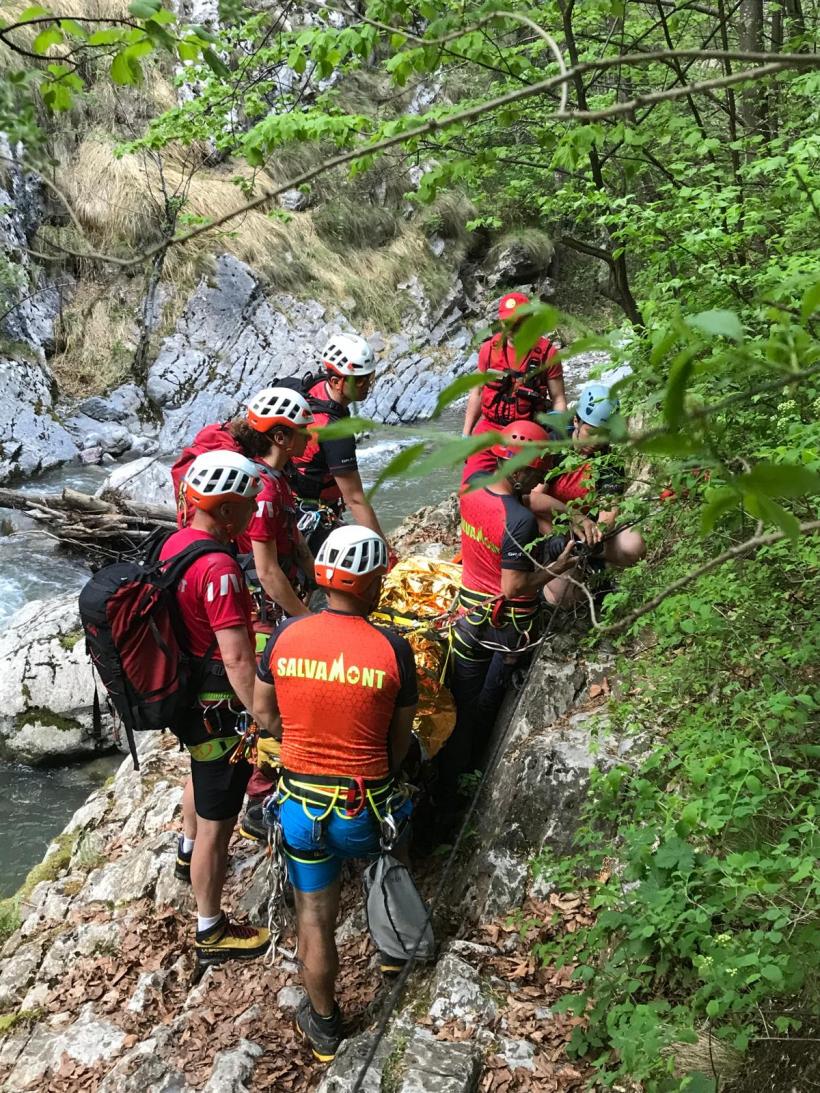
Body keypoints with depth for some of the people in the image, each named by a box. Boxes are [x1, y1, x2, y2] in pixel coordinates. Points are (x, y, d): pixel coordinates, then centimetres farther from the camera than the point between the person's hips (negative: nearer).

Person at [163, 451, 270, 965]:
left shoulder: (175, 543, -2)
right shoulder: (218, 567, -30)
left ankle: (190, 853, 61)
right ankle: (212, 932, 23)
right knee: (217, 821, 6)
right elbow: (238, 660, -32)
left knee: (204, 774, 35)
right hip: (217, 708, -10)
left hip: (182, 693, 10)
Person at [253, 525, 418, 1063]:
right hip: (365, 808, -1)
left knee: (315, 916, 16)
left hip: (300, 802, 1)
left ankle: (323, 1024, 32)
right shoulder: (392, 649, -16)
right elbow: (400, 738, -4)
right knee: (397, 834, 33)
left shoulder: (286, 635, -9)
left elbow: (264, 712, 4)